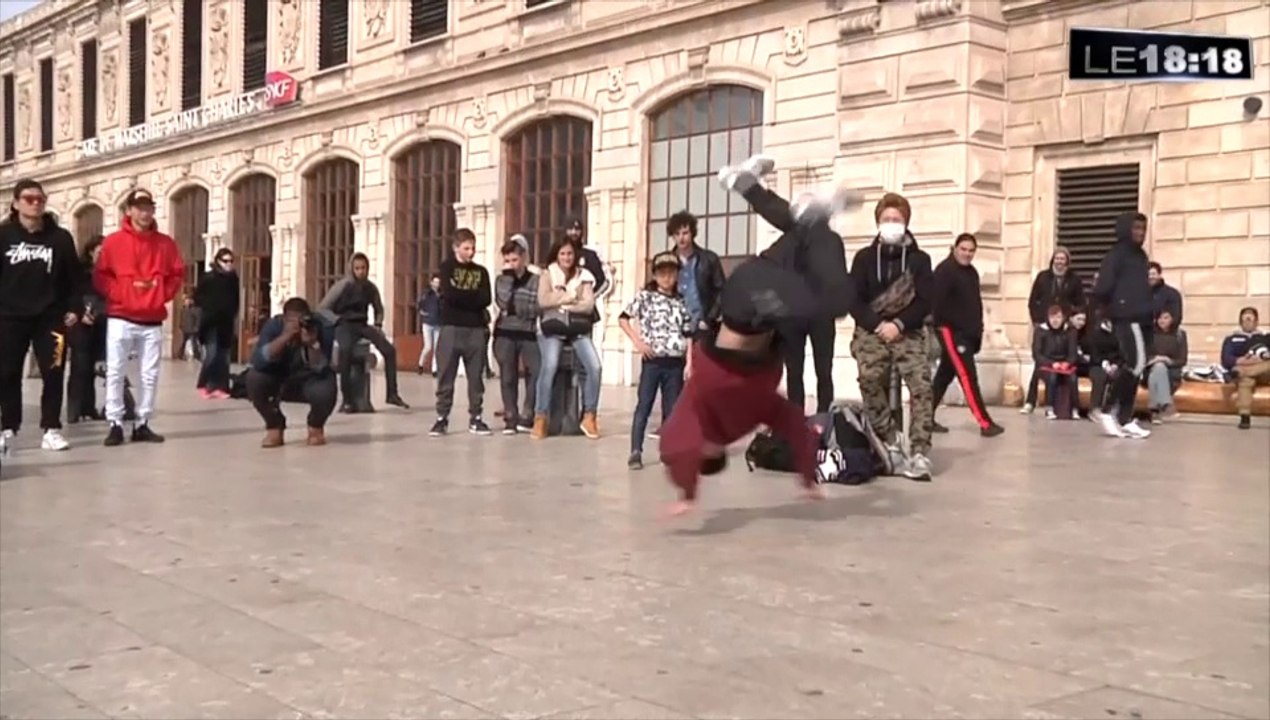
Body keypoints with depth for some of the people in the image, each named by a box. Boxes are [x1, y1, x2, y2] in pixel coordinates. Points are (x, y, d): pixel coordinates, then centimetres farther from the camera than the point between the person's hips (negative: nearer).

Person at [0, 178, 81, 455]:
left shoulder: (60, 237, 4)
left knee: (53, 373, -1)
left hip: (50, 317, 0)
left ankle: (51, 429, 7)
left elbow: (73, 276, 6)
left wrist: (72, 308, 0)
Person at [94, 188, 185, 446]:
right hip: (120, 318, -2)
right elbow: (100, 276, 0)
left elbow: (177, 274, 11)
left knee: (150, 375, 3)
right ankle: (115, 425, 3)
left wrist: (163, 295, -2)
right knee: (115, 373, -3)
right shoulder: (114, 241, 1)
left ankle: (142, 424, 11)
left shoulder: (165, 243, 8)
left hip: (153, 321, 2)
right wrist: (119, 294, -11)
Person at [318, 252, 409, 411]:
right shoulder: (343, 286, -8)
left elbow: (378, 309, 24)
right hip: (344, 326, -5)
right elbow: (322, 308, -7)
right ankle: (346, 398, -32)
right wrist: (338, 321, -17)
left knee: (389, 350, -15)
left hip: (362, 325, 5)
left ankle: (392, 394, -8)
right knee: (346, 349, -38)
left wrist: (378, 325, 8)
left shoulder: (371, 287, 5)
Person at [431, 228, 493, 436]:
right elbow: (449, 294, -12)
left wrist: (461, 296, -9)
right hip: (451, 328, -3)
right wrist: (473, 296, -4)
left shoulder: (481, 271, 13)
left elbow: (485, 300, -2)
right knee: (445, 376, -1)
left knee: (476, 376, 5)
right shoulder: (447, 267, 4)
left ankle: (475, 418, 12)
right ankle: (441, 419, 5)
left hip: (476, 329, 3)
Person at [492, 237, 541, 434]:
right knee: (508, 378, 2)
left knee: (536, 373, -10)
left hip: (529, 333, -1)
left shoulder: (535, 280, 5)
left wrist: (513, 309, -8)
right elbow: (502, 302, -7)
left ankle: (526, 418, -2)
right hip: (505, 334, 1)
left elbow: (536, 307, -3)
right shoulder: (501, 280, 10)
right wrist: (508, 276, -6)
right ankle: (510, 419, 8)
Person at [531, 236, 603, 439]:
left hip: (578, 329, 2)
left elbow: (589, 306, -1)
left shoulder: (584, 276, 12)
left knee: (594, 366, -18)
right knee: (549, 365, -26)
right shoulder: (548, 274, 7)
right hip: (552, 328, -2)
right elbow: (543, 301, -9)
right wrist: (571, 297, -5)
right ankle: (540, 418, -19)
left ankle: (589, 416, -5)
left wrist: (560, 302, -7)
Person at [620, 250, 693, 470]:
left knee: (672, 409, 8)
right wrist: (638, 342, -9)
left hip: (675, 362, 3)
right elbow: (623, 318, -1)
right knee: (644, 406, -4)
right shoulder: (645, 296, 0)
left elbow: (688, 334, 10)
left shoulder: (681, 302, 9)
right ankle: (636, 452, -3)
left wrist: (690, 361, 2)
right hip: (652, 360, -3)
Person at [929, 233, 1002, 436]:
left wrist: (978, 329, 17)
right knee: (968, 376, -11)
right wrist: (942, 325, -22)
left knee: (945, 375, 13)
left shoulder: (971, 272, 16)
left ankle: (927, 418, 20)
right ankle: (985, 423, -11)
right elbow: (936, 301, -20)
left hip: (967, 332, 9)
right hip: (951, 331, -9)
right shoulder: (945, 270, -12)